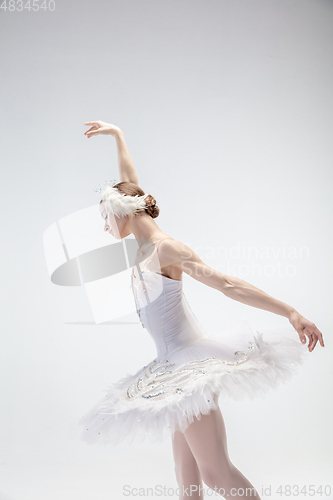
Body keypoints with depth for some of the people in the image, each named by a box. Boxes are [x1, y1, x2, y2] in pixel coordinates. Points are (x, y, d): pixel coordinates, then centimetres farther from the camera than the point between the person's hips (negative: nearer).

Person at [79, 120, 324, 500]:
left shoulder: (165, 248, -13)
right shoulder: (146, 247, 10)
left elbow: (226, 284, -18)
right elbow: (129, 185, 22)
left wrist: (290, 313, -20)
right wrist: (117, 136, 32)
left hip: (190, 362, -9)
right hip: (175, 366, 9)